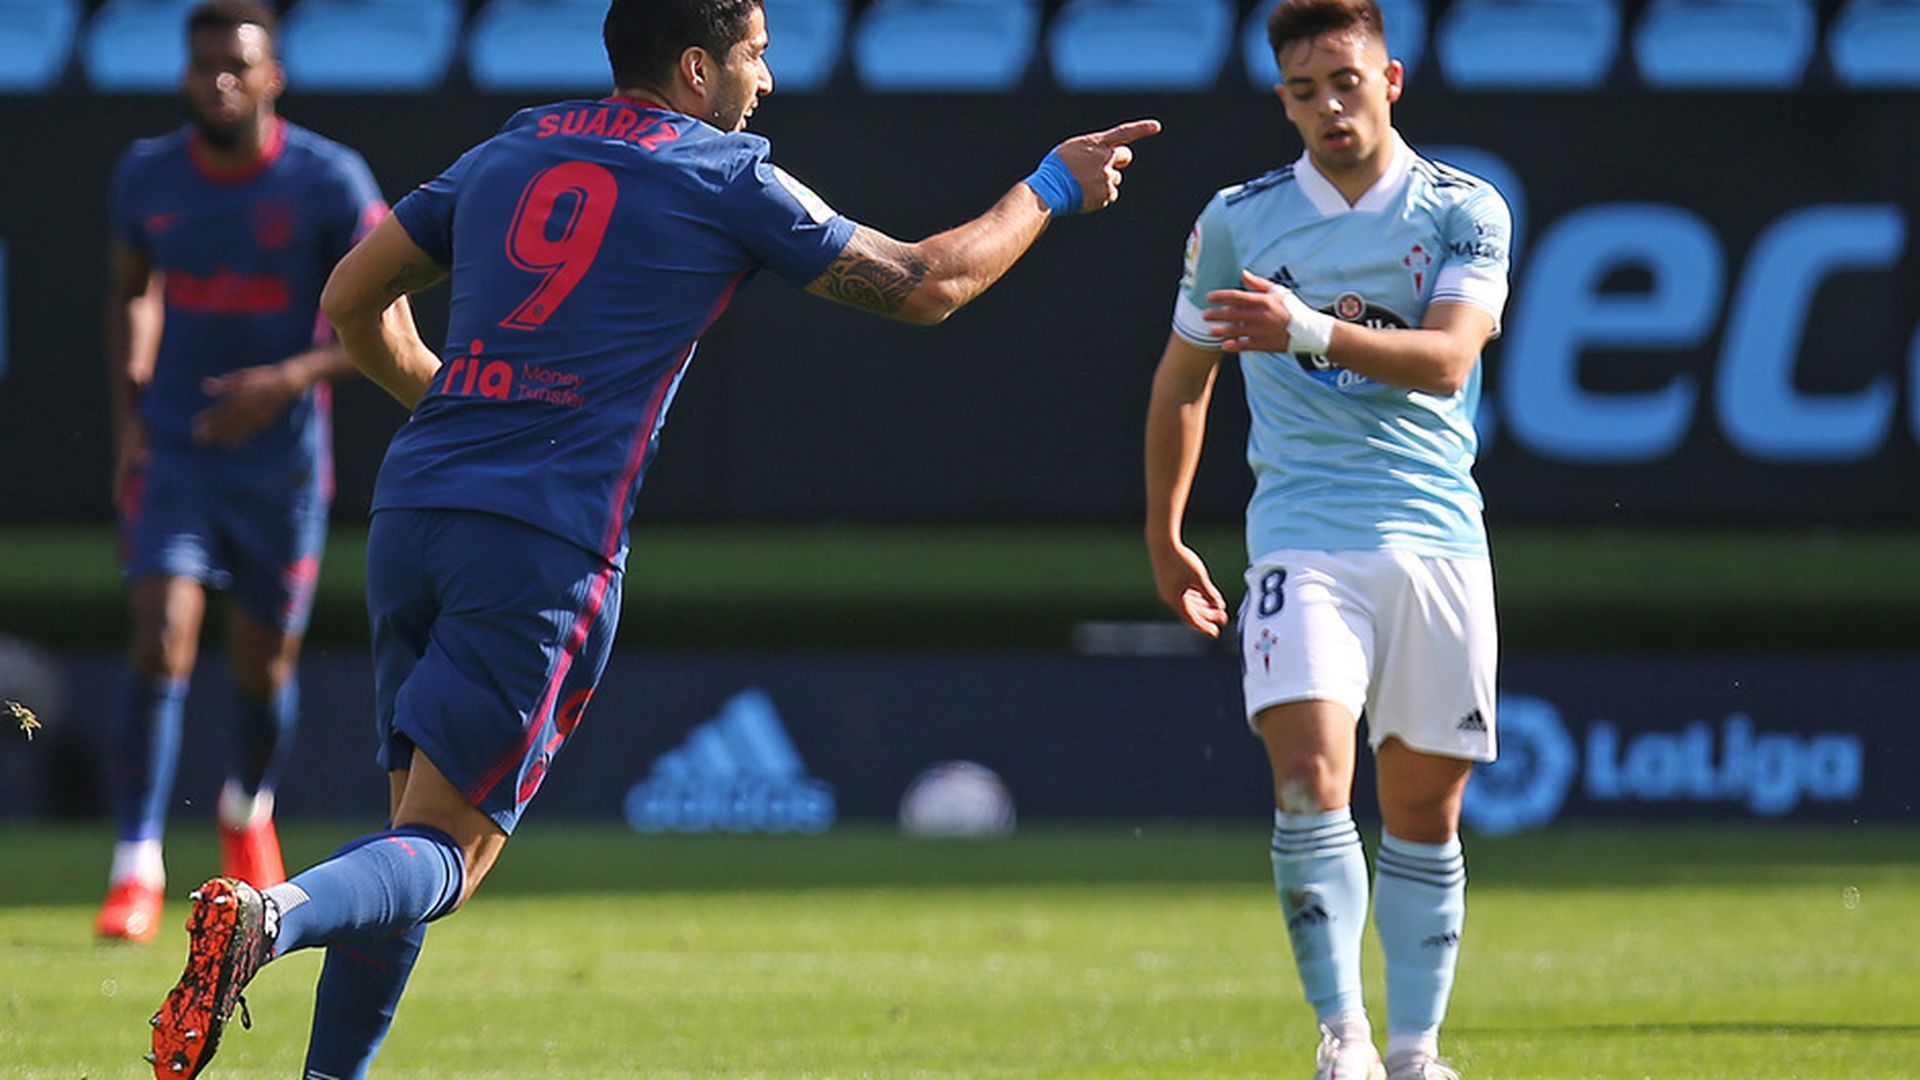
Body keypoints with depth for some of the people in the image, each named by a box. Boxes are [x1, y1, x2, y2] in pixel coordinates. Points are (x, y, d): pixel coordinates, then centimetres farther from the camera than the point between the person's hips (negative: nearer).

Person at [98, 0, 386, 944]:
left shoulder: (330, 183, -11)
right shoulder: (147, 176, -2)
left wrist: (291, 380, -23)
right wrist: (127, 414, 5)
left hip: (281, 459, -1)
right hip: (174, 451, 1)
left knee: (264, 666, 10)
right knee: (160, 643, -16)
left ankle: (248, 812, 42)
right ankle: (135, 873, -17)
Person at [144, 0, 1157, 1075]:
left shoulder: (509, 153, 17)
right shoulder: (727, 180, 3)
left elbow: (354, 299, 22)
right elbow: (925, 285, 10)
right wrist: (1052, 190, 24)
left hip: (414, 505, 6)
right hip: (547, 543, -6)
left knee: (417, 825, 16)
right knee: (449, 850, -6)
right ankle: (271, 914, -32)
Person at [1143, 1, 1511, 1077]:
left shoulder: (1466, 211, 3)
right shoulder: (1239, 220, 6)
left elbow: (1446, 357, -13)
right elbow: (1184, 379, 19)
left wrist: (1310, 331, -26)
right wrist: (1164, 538, 21)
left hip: (1439, 537, 1)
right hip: (1303, 536, -1)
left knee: (1425, 811, 6)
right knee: (1310, 780, -19)